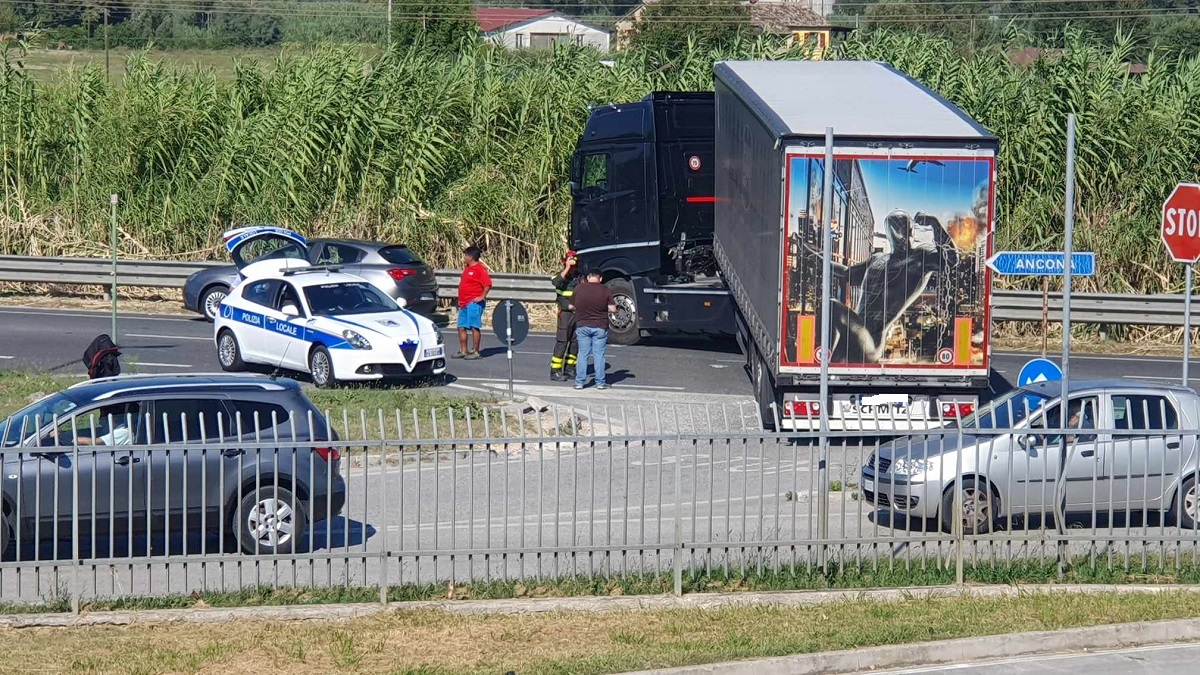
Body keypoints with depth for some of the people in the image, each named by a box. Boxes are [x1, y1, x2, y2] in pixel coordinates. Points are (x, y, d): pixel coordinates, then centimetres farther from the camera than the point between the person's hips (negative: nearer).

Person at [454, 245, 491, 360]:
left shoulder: (480, 269, -11)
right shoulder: (467, 268, 17)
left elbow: (488, 284, -18)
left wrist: (482, 297, -17)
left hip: (474, 302, -10)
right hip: (464, 303, 10)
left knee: (475, 327, -6)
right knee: (461, 327, 9)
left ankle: (476, 352, -3)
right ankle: (463, 351, 16)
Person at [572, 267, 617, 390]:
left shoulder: (579, 288, -4)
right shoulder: (606, 291, -6)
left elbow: (574, 305, 5)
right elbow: (613, 309, -5)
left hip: (582, 326, 1)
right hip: (600, 327, -1)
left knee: (582, 354, 7)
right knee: (599, 355, 5)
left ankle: (580, 382, 8)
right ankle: (600, 382, 7)